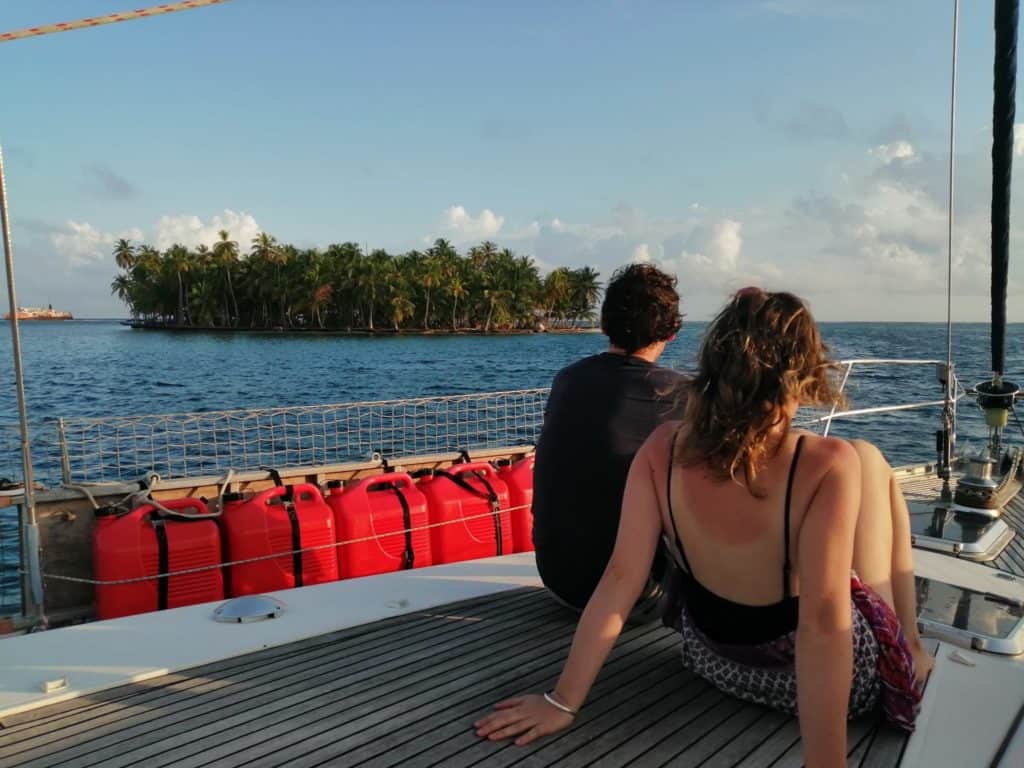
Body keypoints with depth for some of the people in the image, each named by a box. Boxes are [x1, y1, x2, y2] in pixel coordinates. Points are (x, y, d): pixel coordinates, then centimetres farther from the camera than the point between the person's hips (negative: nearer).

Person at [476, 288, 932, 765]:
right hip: (845, 675, -3)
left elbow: (621, 578, -19)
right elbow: (822, 624, -32)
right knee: (868, 460, 14)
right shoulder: (828, 466, -29)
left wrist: (563, 702, -12)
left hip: (713, 659, 4)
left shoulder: (662, 450, -19)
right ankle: (913, 655, 30)